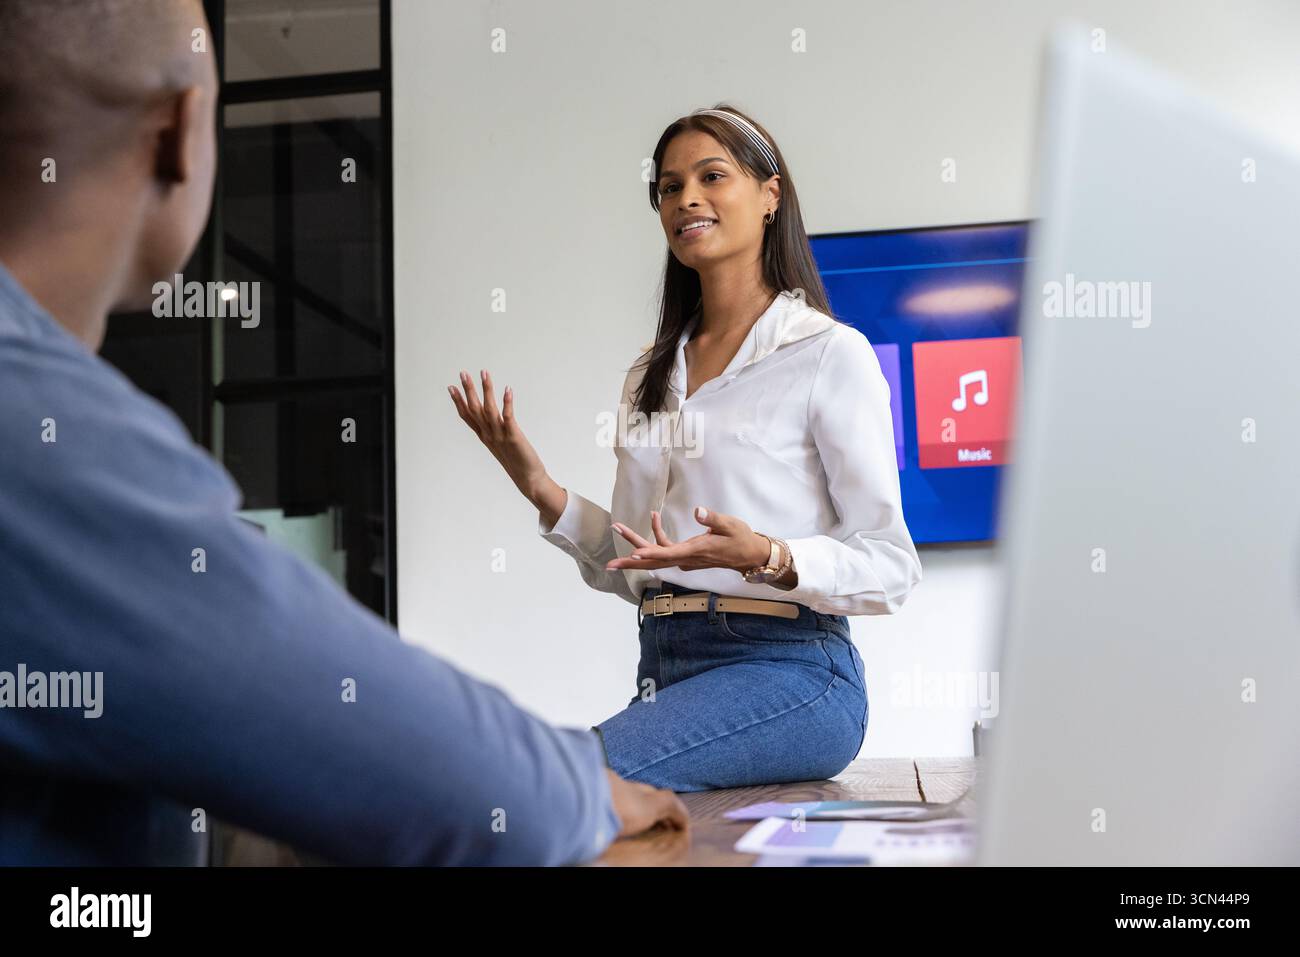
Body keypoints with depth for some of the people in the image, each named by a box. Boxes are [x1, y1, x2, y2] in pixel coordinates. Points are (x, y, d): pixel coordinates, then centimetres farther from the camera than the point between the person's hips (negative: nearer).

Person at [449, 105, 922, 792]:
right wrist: (543, 490, 7)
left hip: (786, 668, -5)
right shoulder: (650, 378, 18)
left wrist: (763, 556, -22)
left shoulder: (830, 354, 0)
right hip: (664, 671, 5)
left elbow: (890, 568, -5)